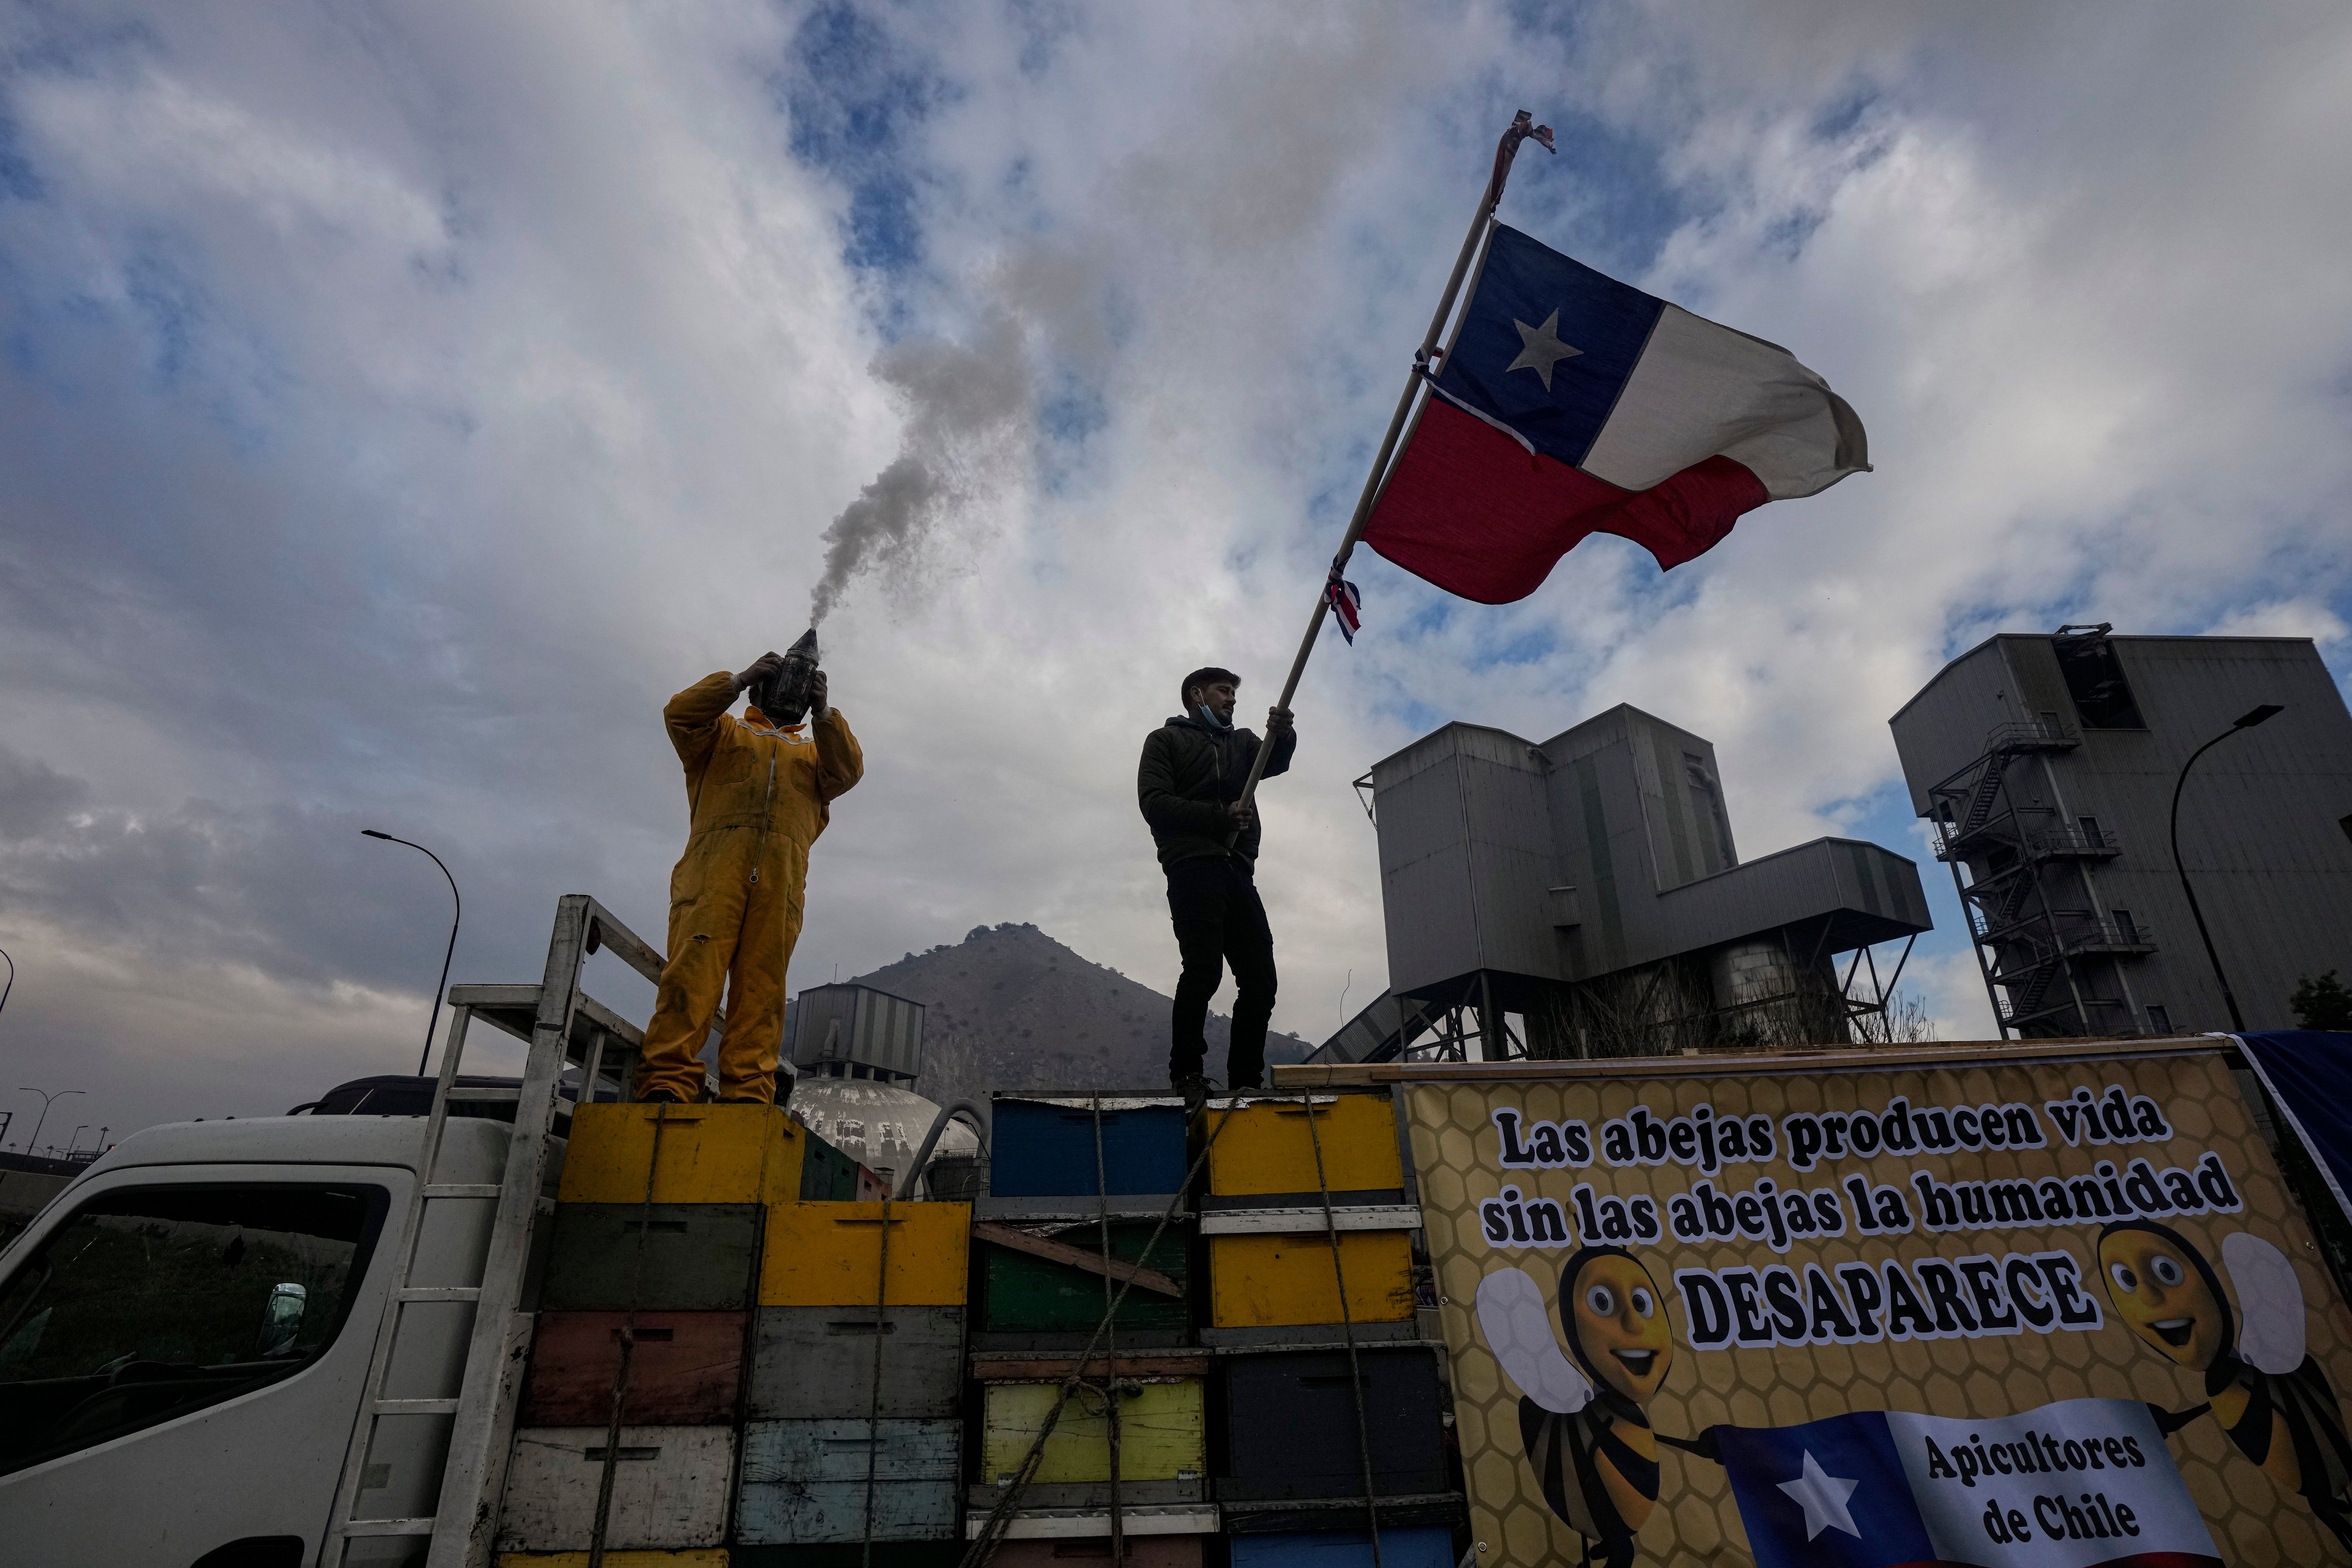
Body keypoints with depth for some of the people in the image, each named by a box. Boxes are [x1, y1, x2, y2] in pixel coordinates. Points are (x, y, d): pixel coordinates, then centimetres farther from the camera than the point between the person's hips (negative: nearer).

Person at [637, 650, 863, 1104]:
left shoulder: (816, 750, 32)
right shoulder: (725, 732, 29)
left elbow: (847, 772, 10)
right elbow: (680, 714, 9)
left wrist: (823, 712, -3)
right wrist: (740, 679, 0)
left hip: (782, 875, 1)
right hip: (717, 860, -1)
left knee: (762, 986, -8)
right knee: (695, 968, -17)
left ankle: (748, 1097, -14)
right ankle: (666, 1085, -21)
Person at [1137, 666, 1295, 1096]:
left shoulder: (1241, 741, 28)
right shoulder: (1166, 740, 14)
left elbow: (1275, 763, 6)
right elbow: (1155, 803, -1)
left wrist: (1282, 734, -17)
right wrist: (1221, 815, -11)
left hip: (1237, 871, 5)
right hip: (1193, 867, -5)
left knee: (1261, 978, -2)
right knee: (1204, 970, -15)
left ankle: (1246, 1078, 4)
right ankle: (1186, 1073, -6)